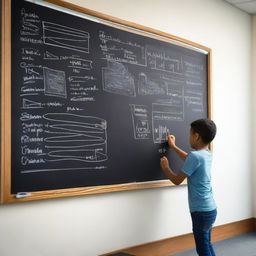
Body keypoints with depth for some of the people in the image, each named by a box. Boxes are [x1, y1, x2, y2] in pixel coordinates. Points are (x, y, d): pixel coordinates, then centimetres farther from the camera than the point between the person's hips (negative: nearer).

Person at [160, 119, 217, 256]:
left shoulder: (195, 156, -22)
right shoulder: (207, 154, 5)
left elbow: (177, 180, -14)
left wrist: (165, 167, 3)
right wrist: (173, 146, 35)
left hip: (201, 211, -9)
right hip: (209, 209, 9)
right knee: (207, 245, 20)